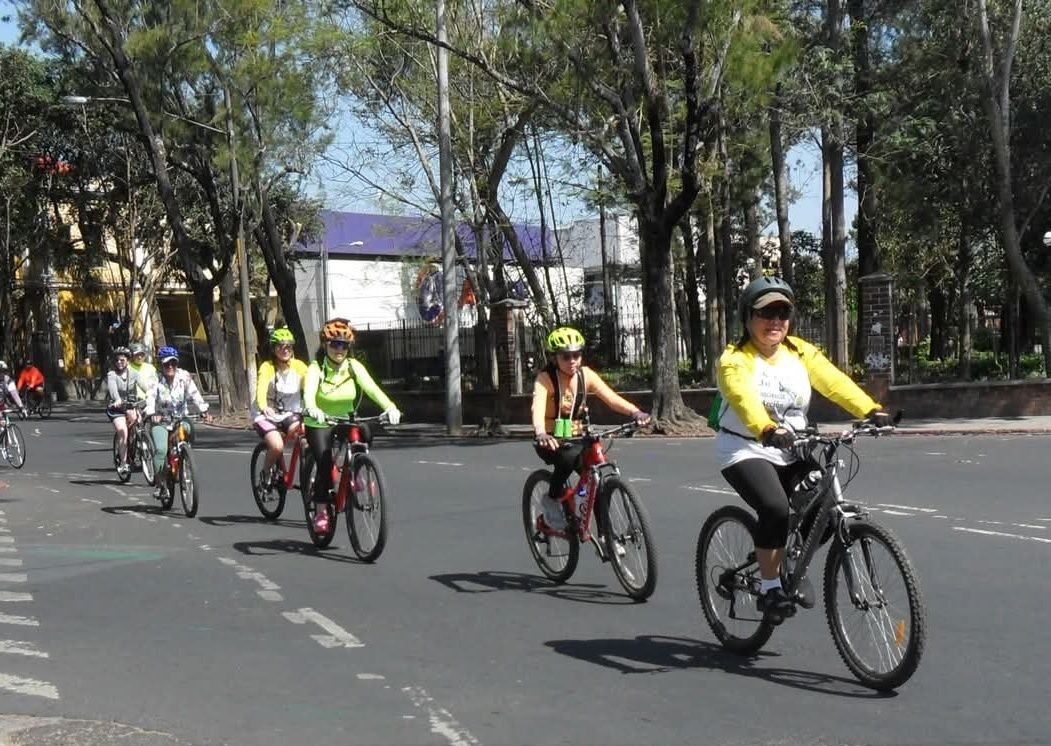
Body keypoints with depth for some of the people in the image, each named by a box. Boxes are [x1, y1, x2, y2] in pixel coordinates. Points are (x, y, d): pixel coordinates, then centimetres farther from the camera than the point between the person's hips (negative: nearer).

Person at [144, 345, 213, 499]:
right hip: (161, 421, -2)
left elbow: (194, 395, -11)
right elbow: (150, 398, -22)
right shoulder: (155, 380, -9)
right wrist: (151, 414, -43)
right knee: (160, 450, -24)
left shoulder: (184, 377, -3)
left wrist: (204, 411, -27)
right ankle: (161, 485, -9)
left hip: (181, 419, 2)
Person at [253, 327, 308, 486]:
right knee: (277, 446, -26)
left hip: (291, 415, 3)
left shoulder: (299, 366, -4)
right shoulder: (267, 367, -13)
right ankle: (265, 474, 4)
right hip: (268, 415, -3)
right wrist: (264, 407, -52)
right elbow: (261, 389, -31)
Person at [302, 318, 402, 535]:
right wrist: (312, 409, -58)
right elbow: (309, 390, -36)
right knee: (325, 462, -19)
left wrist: (389, 407, -42)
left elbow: (371, 387, -25)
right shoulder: (316, 368, -16)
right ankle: (321, 512, -5)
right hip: (319, 423, -2)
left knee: (364, 434, -28)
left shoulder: (354, 366, -10)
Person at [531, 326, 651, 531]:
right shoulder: (545, 379, -16)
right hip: (551, 442, -4)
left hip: (576, 440, 4)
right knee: (569, 457, -36)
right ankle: (552, 499, -10)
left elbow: (611, 397, -15)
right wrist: (540, 433, -55)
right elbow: (537, 407, -33)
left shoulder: (585, 375, -4)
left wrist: (635, 412, -35)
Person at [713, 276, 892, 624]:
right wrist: (768, 431, -52)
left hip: (791, 452, 6)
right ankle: (769, 588, -11)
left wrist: (872, 410, -30)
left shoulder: (800, 352, 1)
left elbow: (835, 382, -14)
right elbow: (745, 400, -32)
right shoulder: (734, 360, -13)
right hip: (746, 451, -6)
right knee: (775, 508, -27)